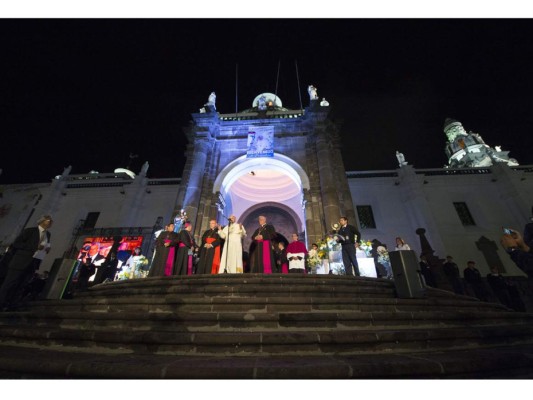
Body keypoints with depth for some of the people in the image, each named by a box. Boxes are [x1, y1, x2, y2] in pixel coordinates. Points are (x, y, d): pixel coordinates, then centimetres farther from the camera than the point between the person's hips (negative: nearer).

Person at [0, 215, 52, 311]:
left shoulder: (48, 235, 13)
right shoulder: (29, 231, -6)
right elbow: (16, 244, -10)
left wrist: (47, 249, 0)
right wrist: (35, 247, -20)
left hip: (33, 264, 6)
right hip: (21, 262, -6)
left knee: (20, 285, 8)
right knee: (10, 283, -2)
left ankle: (10, 306, 14)